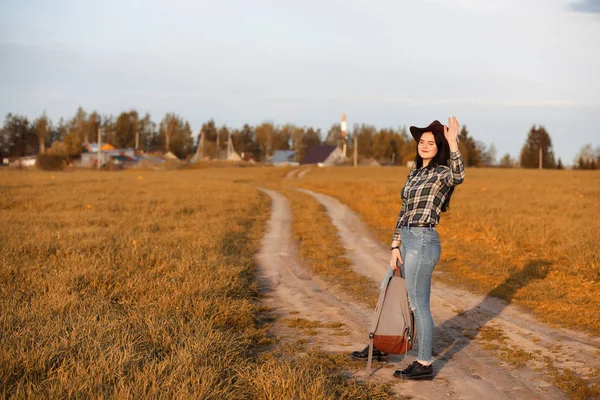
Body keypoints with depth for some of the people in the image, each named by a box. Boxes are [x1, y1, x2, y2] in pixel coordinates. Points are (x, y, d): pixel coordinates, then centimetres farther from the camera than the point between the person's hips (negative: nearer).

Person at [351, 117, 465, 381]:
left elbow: (459, 177, -35)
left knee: (418, 304, -2)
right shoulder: (415, 173, 14)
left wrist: (453, 142, -42)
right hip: (407, 241, 9)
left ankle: (424, 365, 9)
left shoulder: (442, 172, -10)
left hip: (423, 243, -9)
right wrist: (395, 246, 11)